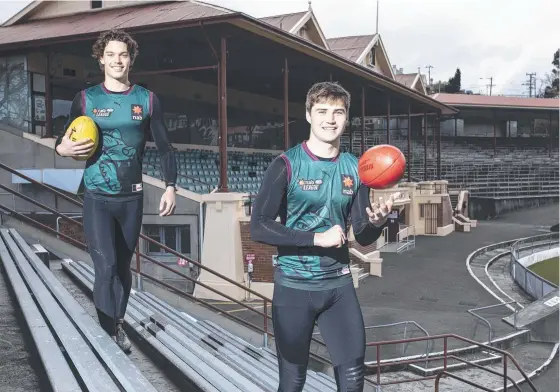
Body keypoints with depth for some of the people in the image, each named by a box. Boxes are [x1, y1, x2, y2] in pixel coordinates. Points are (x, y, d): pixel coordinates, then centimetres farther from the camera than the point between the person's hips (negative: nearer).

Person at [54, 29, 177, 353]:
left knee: (123, 266, 12)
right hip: (97, 197, -1)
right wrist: (64, 148, -16)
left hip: (132, 196, 2)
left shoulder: (147, 99, 1)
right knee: (106, 266, -12)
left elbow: (164, 146, 5)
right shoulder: (86, 99, 0)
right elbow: (65, 141, 8)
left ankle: (116, 325, 30)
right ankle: (109, 333, -2)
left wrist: (170, 187, -3)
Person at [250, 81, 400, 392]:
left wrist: (376, 222, -17)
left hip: (339, 284, 4)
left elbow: (363, 238, 6)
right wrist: (317, 238, -20)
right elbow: (259, 227, -15)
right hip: (294, 286, -3)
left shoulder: (354, 168, 4)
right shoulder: (287, 165, -10)